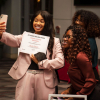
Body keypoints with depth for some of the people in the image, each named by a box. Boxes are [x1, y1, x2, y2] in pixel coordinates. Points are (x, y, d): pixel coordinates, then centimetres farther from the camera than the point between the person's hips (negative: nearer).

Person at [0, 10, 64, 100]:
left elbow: (60, 62, -3)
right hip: (26, 77, 0)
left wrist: (40, 63, -7)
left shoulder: (54, 41, 10)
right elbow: (13, 40, -11)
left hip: (45, 79, 0)